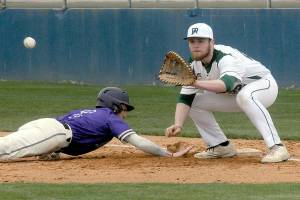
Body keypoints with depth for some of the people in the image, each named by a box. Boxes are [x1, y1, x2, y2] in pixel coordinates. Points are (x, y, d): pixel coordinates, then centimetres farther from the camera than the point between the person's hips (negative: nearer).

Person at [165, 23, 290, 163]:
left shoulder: (225, 57, -33)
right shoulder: (195, 64, -9)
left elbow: (228, 84, -53)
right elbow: (185, 98, -10)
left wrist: (197, 83, -65)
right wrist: (178, 125, -26)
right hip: (234, 94, 8)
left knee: (245, 96, -42)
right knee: (195, 102, -3)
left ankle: (277, 148, -43)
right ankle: (221, 146, 7)